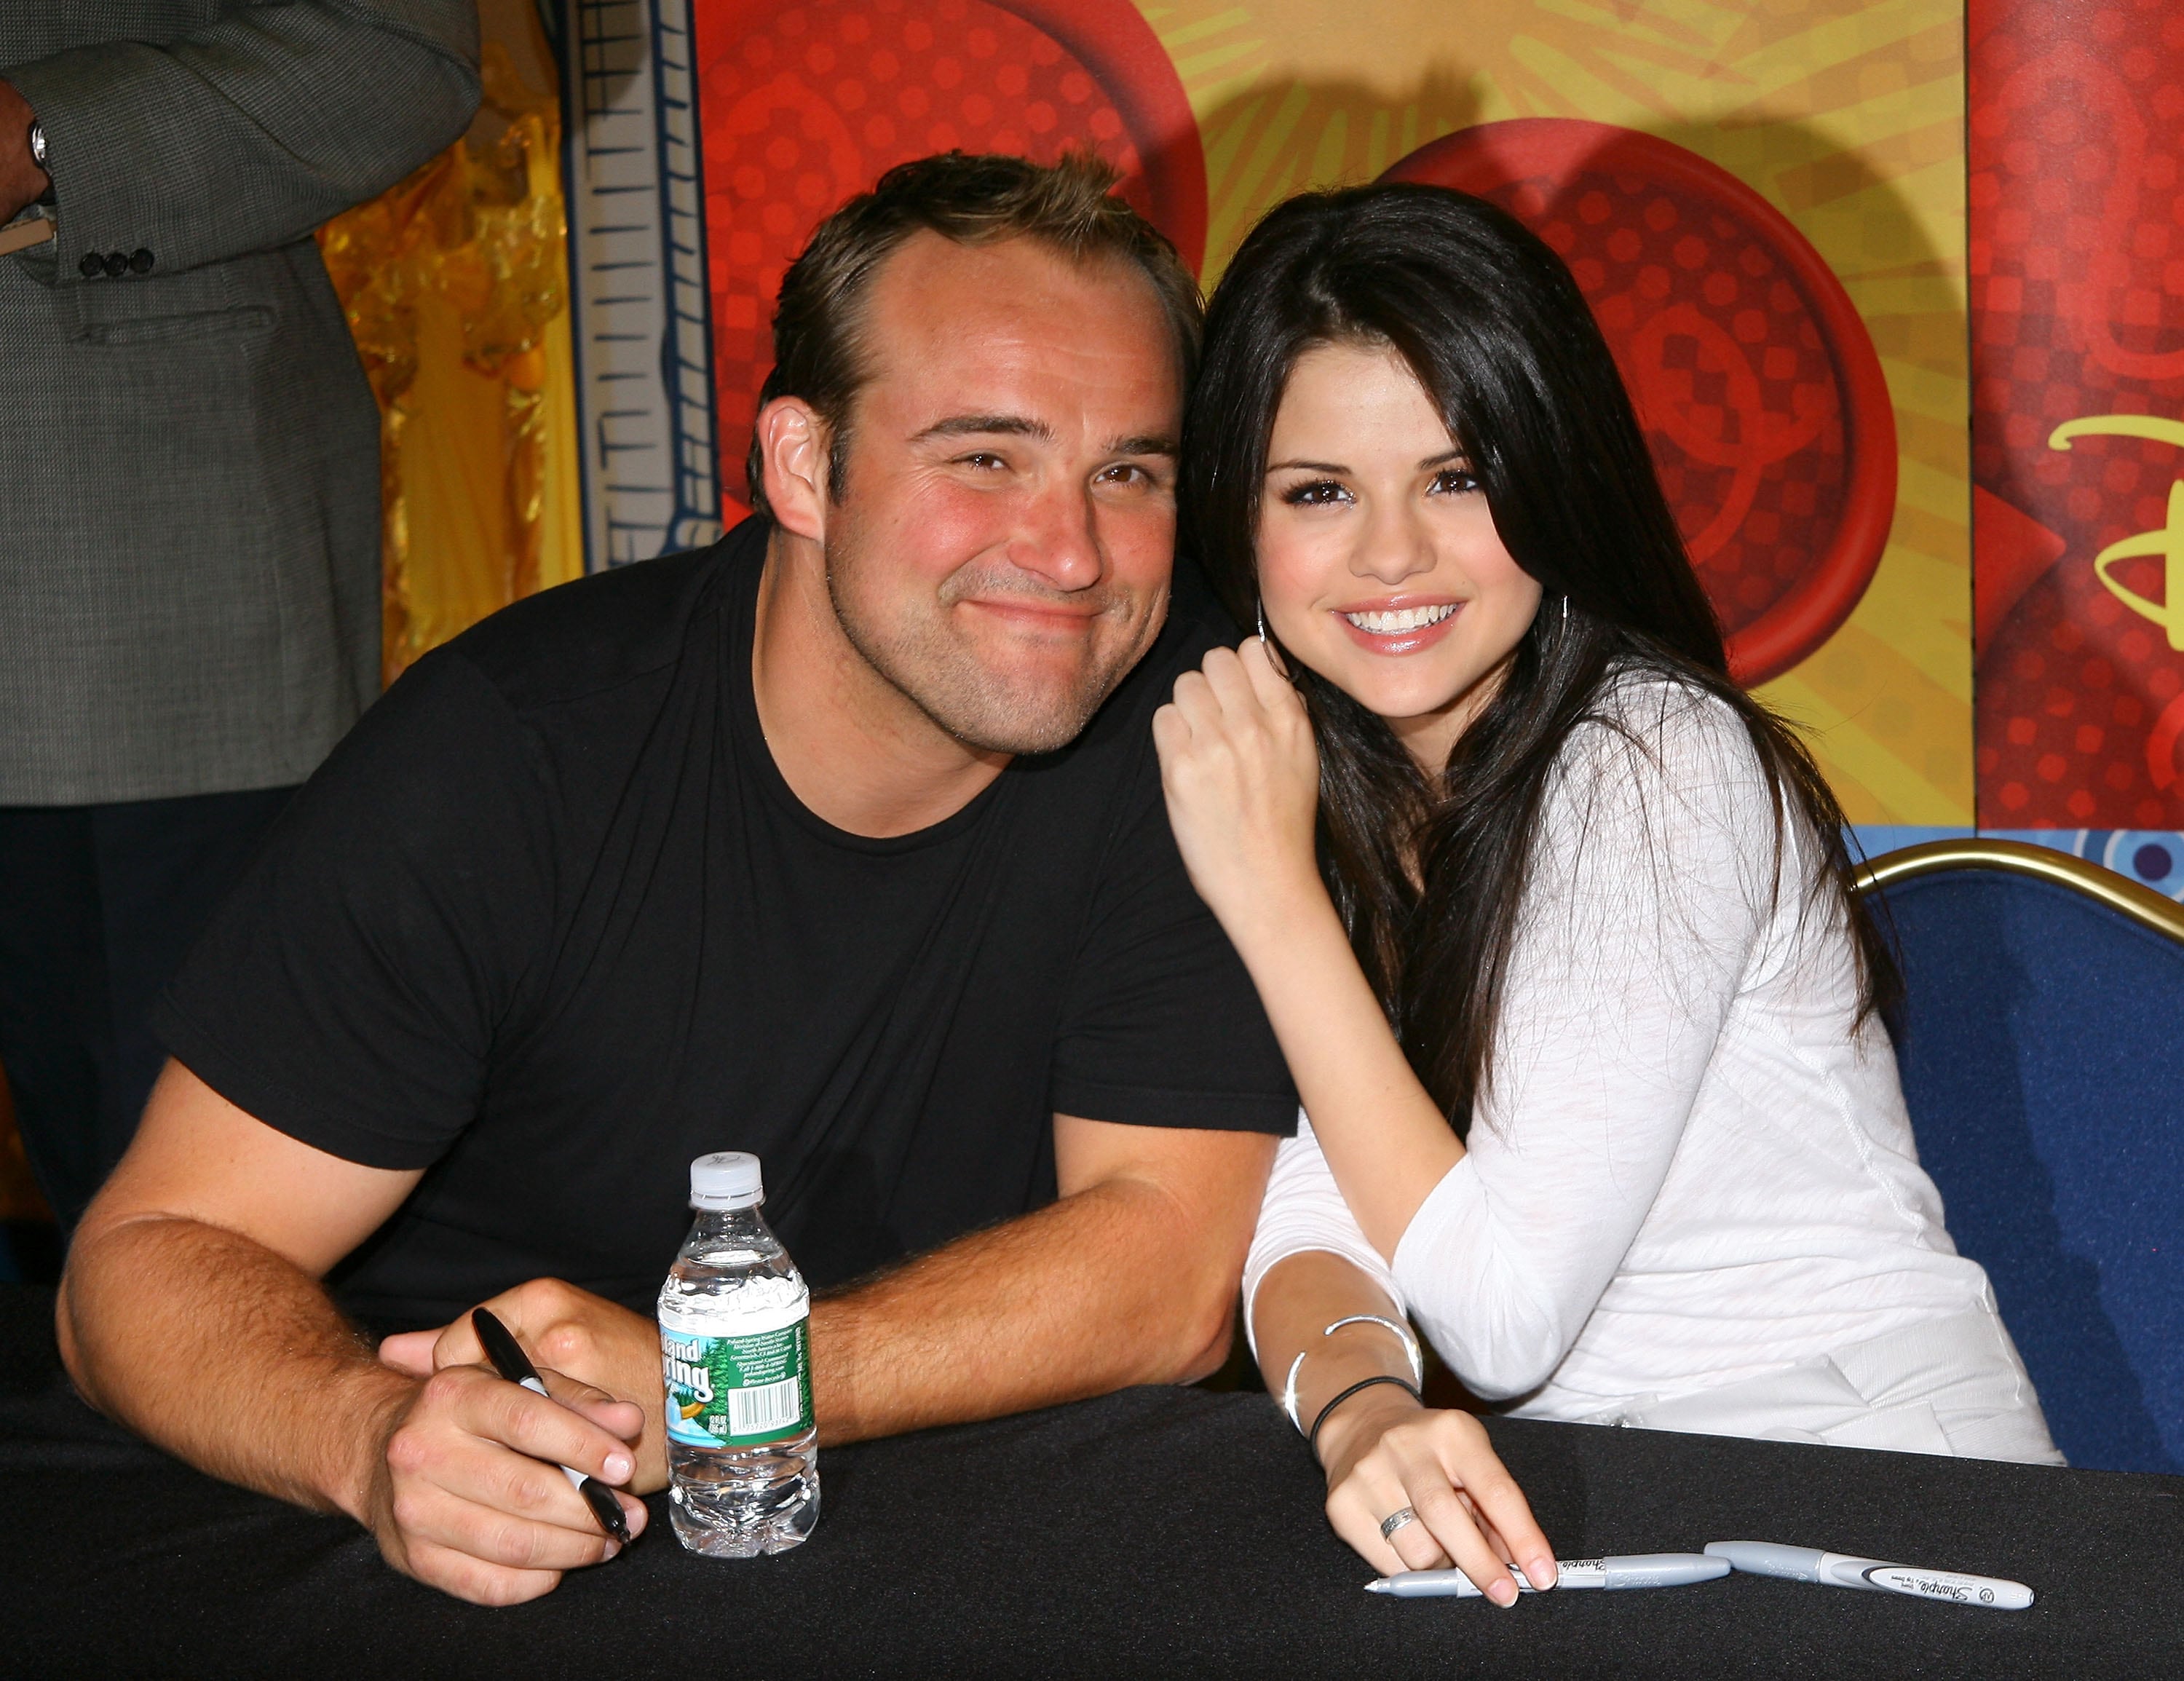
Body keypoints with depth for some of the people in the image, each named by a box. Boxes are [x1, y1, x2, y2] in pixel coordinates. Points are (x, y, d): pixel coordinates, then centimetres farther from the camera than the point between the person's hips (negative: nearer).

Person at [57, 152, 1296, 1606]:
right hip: (485, 1583, -1)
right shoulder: (508, 750, -15)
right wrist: (382, 1438, -34)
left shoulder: (1188, 713, -10)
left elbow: (1172, 1271, -13)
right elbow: (151, 1259, -12)